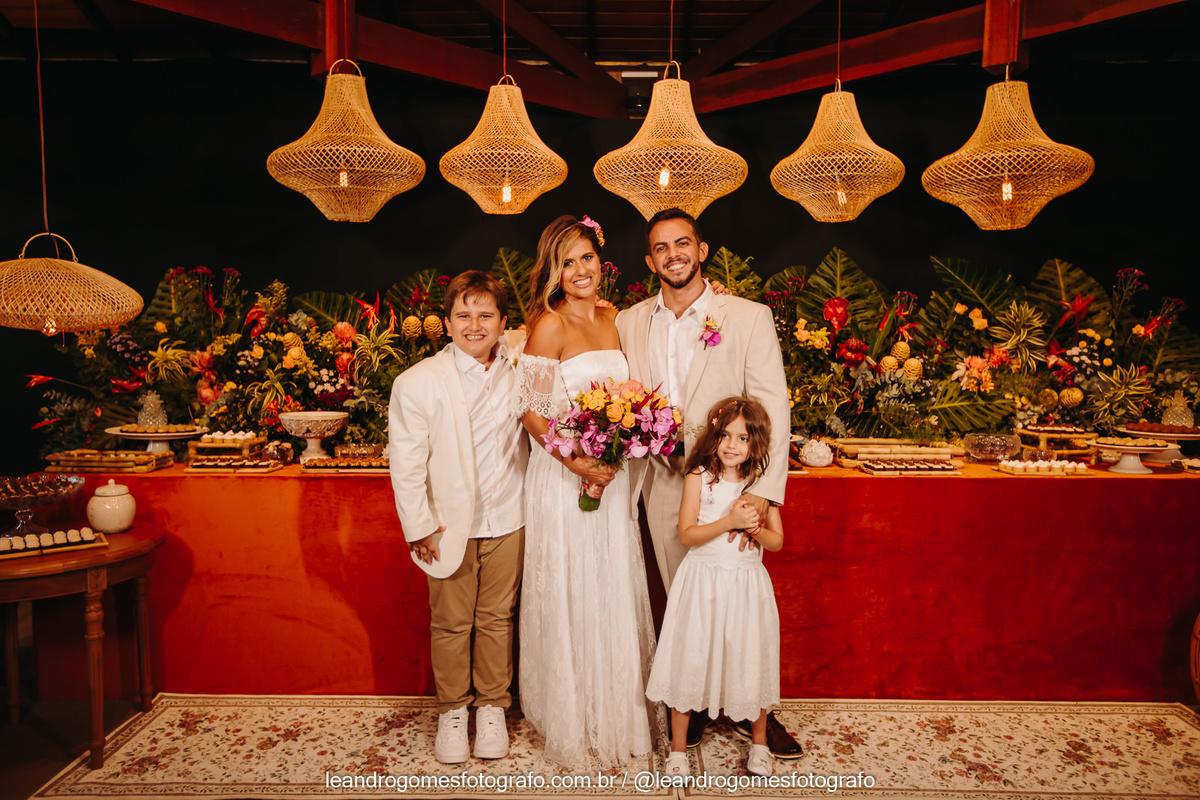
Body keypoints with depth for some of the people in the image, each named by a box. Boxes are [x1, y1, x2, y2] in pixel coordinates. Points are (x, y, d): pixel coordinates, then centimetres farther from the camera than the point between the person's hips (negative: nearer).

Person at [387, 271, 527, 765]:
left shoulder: (520, 371, -1)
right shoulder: (417, 382, -9)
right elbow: (406, 463, -6)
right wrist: (419, 527, -5)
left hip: (507, 521, 2)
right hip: (450, 525, -2)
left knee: (496, 618, 13)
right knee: (451, 623, 10)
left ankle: (492, 707, 32)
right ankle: (452, 710, 31)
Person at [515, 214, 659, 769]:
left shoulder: (613, 318, 8)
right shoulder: (549, 326, -11)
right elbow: (531, 413, -13)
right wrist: (578, 462, -21)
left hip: (613, 473, 6)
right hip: (564, 474, -6)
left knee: (615, 593, 15)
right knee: (571, 596, 5)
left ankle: (621, 712, 34)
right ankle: (577, 725, 24)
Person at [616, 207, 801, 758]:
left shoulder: (749, 318, -4)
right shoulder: (629, 324, 6)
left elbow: (773, 411, -8)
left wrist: (763, 492, -17)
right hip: (664, 486, 2)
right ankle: (692, 711, 31)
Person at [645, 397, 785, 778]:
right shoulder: (699, 476, -7)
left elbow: (777, 541, 2)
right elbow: (686, 534, -11)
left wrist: (754, 529, -18)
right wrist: (729, 521, -21)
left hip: (747, 583, 2)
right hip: (702, 580, -1)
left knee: (751, 661, 10)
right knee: (689, 660, 5)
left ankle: (759, 743, 34)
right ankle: (678, 747, 23)